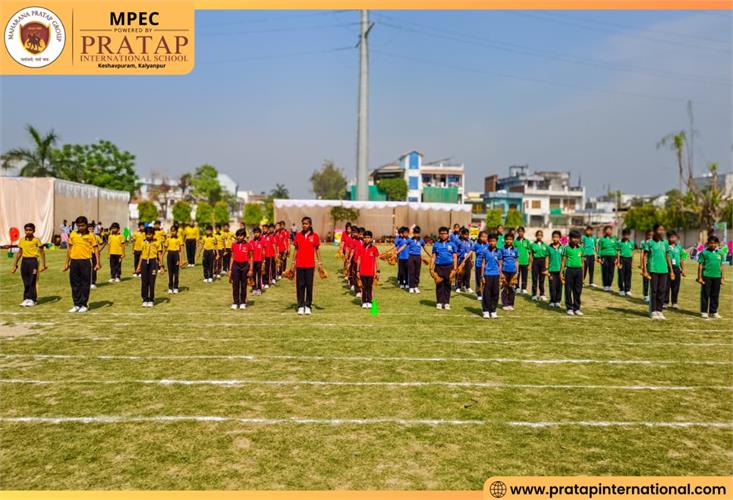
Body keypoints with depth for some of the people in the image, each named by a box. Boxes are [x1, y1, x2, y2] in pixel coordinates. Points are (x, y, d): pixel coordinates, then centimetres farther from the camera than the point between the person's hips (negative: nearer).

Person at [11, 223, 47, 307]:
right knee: (25, 282, 7)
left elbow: (42, 252, -4)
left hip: (33, 261, -4)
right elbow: (19, 253, 17)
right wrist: (14, 265, 16)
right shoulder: (22, 240, 9)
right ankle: (26, 299, 15)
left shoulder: (36, 240, -4)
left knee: (32, 282, -2)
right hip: (24, 261, 4)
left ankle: (32, 299, 6)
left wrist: (43, 265, -11)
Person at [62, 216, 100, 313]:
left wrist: (98, 263, -10)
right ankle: (76, 304, 18)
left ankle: (84, 305, 13)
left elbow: (96, 249, -2)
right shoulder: (72, 235, 7)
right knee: (75, 284, 8)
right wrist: (67, 263, 13)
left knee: (85, 284, 3)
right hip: (74, 261, 3)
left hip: (85, 262, -3)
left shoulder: (90, 235, -2)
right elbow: (70, 249, 14)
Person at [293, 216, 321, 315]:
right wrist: (293, 262, 7)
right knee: (300, 285, 3)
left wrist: (319, 262, 2)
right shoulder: (298, 235, 4)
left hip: (310, 265, -1)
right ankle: (300, 306, 9)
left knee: (309, 285, 4)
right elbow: (296, 249, 10)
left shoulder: (314, 235, 0)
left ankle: (308, 306, 12)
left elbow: (317, 249, 6)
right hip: (299, 265, 1)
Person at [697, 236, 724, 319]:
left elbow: (721, 266, 16)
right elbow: (700, 265, -2)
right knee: (705, 295, 1)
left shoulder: (720, 253, 10)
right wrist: (699, 277, -6)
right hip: (706, 276, -4)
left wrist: (722, 278, 15)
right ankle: (704, 312, 8)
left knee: (715, 295, 9)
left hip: (717, 277, 4)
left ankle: (713, 312, 19)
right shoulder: (704, 252, -2)